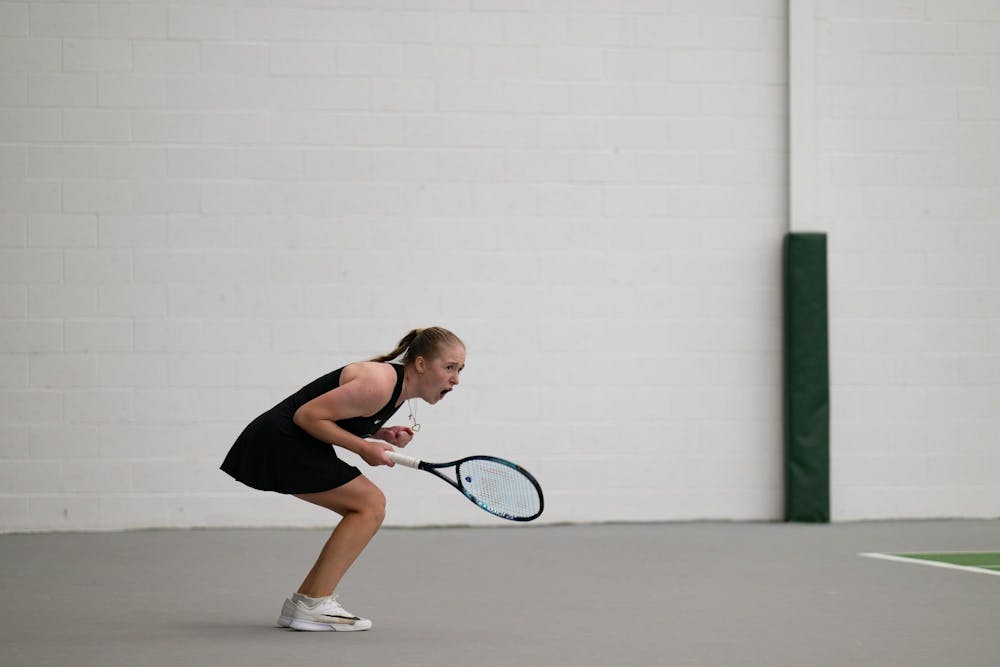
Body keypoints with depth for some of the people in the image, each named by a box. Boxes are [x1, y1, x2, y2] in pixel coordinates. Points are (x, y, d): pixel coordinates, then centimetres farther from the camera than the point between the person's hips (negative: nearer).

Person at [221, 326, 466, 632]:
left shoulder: (398, 387, 9)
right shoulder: (379, 384, -22)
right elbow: (307, 415, -21)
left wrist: (382, 435, 1)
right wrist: (363, 447, -18)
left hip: (292, 446, 10)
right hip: (279, 443, -10)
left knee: (368, 508, 9)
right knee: (370, 504, -11)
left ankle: (302, 602, 10)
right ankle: (312, 606, -12)